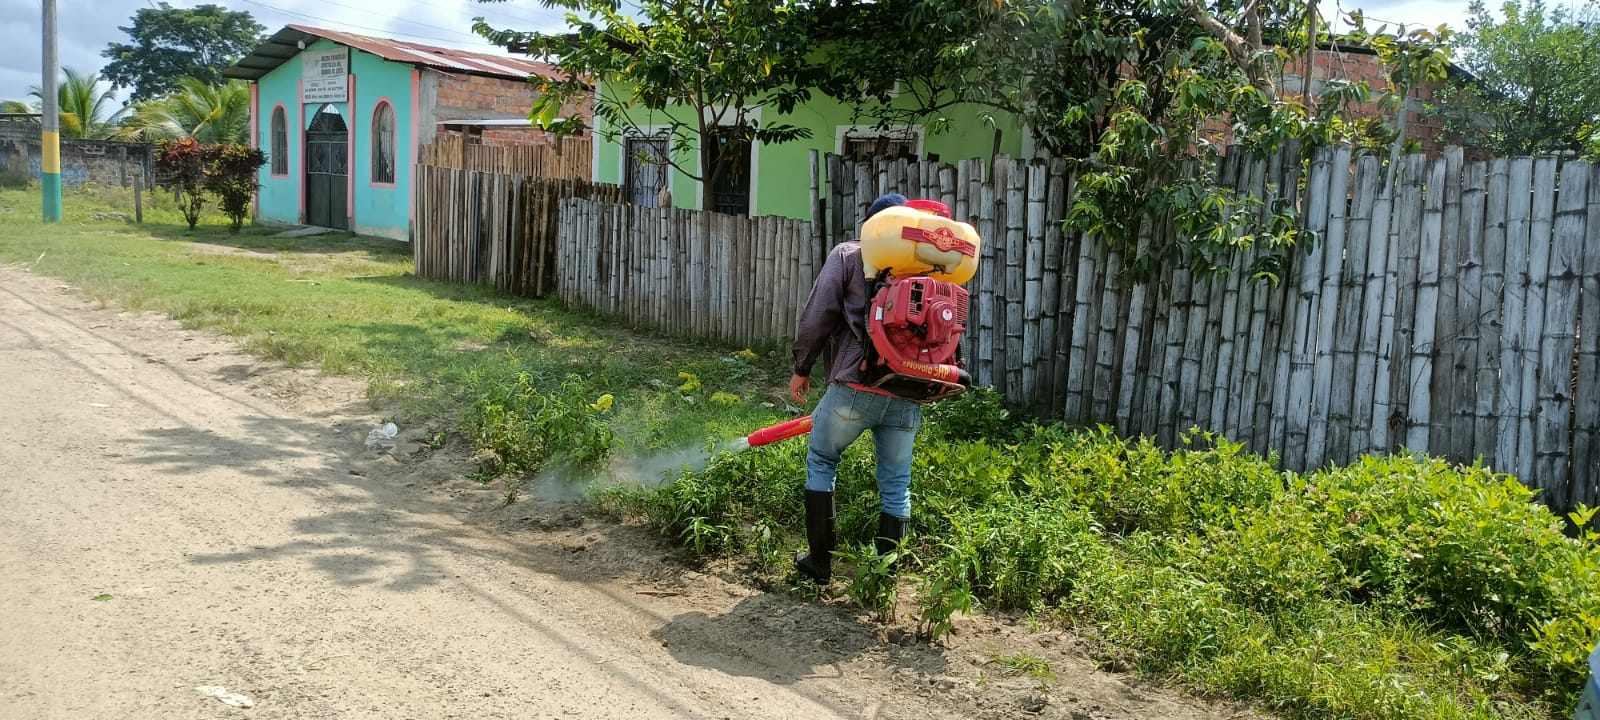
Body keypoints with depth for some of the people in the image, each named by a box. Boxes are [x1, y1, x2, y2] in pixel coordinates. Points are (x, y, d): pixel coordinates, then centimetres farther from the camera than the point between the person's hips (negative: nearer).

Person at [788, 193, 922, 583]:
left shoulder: (848, 255, 3)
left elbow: (817, 316, -4)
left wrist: (802, 368, 8)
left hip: (855, 387, -3)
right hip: (908, 397, 3)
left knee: (821, 463, 17)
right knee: (896, 487, 13)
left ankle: (819, 561, 18)